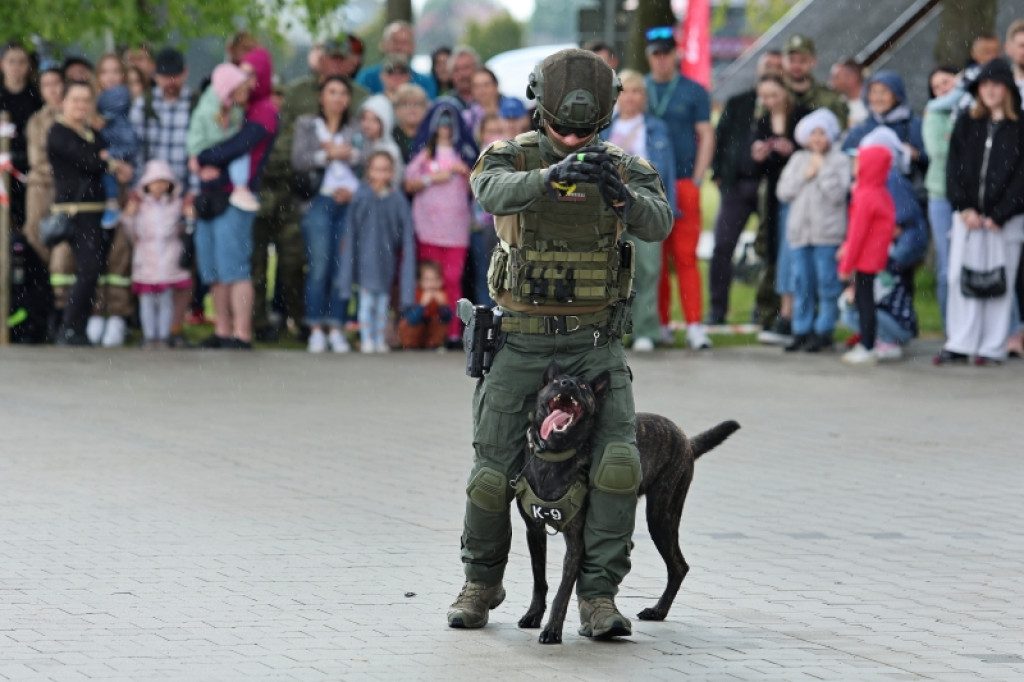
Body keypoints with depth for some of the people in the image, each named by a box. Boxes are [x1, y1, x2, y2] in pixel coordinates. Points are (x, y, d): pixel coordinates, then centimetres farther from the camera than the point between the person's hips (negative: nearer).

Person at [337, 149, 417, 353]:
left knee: (383, 299, 7)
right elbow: (352, 230, 0)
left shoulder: (397, 199, -5)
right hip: (366, 255, -1)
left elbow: (406, 235, -1)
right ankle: (366, 339, 6)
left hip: (387, 257, 1)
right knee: (367, 298, 0)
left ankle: (380, 340, 13)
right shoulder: (361, 197, -5)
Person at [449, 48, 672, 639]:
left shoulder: (624, 167, 0)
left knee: (619, 460, -17)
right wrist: (550, 176, -49)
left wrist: (622, 195, -42)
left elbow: (659, 223, -19)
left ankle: (599, 595, -9)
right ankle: (482, 584, 27)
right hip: (522, 341, -1)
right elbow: (494, 192, -29)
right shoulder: (512, 158, -4)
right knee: (494, 471, 2)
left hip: (596, 344, 1)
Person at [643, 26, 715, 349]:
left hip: (683, 184, -2)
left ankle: (695, 325, -9)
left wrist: (696, 180, -4)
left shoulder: (693, 92, 8)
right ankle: (659, 324, 8)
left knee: (686, 256, -7)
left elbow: (706, 137, 6)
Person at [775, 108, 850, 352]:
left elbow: (837, 194, -12)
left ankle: (824, 332, 1)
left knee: (826, 283, -3)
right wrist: (804, 175, -4)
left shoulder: (839, 160, 0)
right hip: (800, 230, 5)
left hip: (827, 233, -5)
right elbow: (783, 192, 6)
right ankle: (802, 330, 12)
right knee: (802, 283, 6)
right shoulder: (798, 160, 14)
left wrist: (823, 168, -10)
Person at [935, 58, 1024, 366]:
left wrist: (998, 216, -10)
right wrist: (964, 208, -6)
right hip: (967, 216, 3)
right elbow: (954, 168, 7)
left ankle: (993, 348, 4)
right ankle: (959, 344, 4)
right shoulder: (966, 125, 11)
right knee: (960, 279, 0)